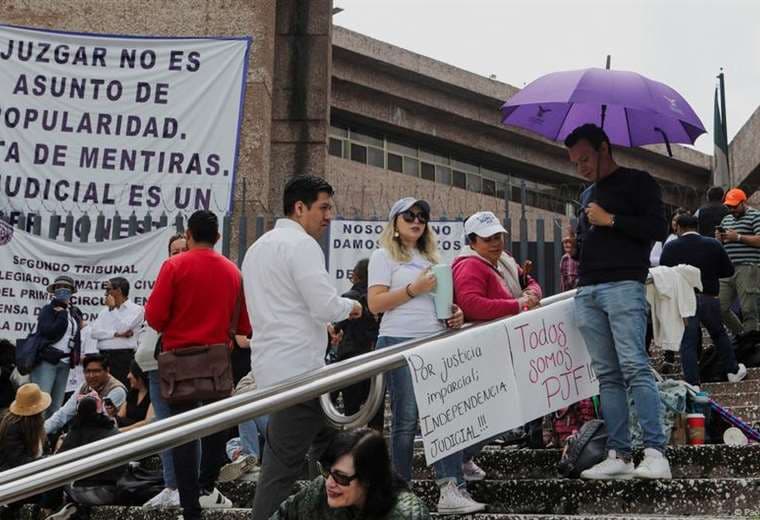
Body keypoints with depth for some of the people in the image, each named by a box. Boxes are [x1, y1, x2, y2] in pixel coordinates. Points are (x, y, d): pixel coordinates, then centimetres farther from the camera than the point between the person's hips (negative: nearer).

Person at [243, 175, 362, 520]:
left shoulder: (259, 247, 20)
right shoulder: (302, 244, -12)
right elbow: (326, 306, -19)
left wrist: (320, 327, 24)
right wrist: (350, 306, 2)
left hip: (275, 361, 10)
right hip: (297, 368, -10)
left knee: (328, 438, 18)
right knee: (284, 465, -5)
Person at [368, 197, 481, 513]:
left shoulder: (430, 257, 22)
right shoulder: (384, 256, 2)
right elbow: (375, 304, -8)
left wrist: (454, 314, 7)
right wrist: (414, 289, -15)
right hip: (400, 344, -6)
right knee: (406, 418, -3)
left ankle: (451, 489, -11)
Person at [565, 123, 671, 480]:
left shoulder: (637, 182, 4)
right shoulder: (587, 196, 26)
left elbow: (658, 229, -7)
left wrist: (610, 220, -7)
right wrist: (576, 247, 12)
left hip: (623, 286, -7)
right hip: (587, 292, 7)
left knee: (634, 366, -17)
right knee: (607, 375, 1)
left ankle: (655, 453, -19)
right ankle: (618, 455, -1)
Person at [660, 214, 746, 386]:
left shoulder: (670, 247, -4)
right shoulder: (713, 245, 0)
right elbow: (729, 271, 6)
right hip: (709, 298, 2)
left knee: (687, 342, 1)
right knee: (719, 334, 22)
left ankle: (692, 383, -4)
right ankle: (733, 371, 28)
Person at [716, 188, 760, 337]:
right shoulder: (726, 219, 22)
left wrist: (738, 237, -14)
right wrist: (719, 238, 5)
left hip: (747, 268, -7)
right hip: (727, 270, 7)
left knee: (748, 310, -7)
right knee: (720, 307, 5)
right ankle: (740, 334, 22)